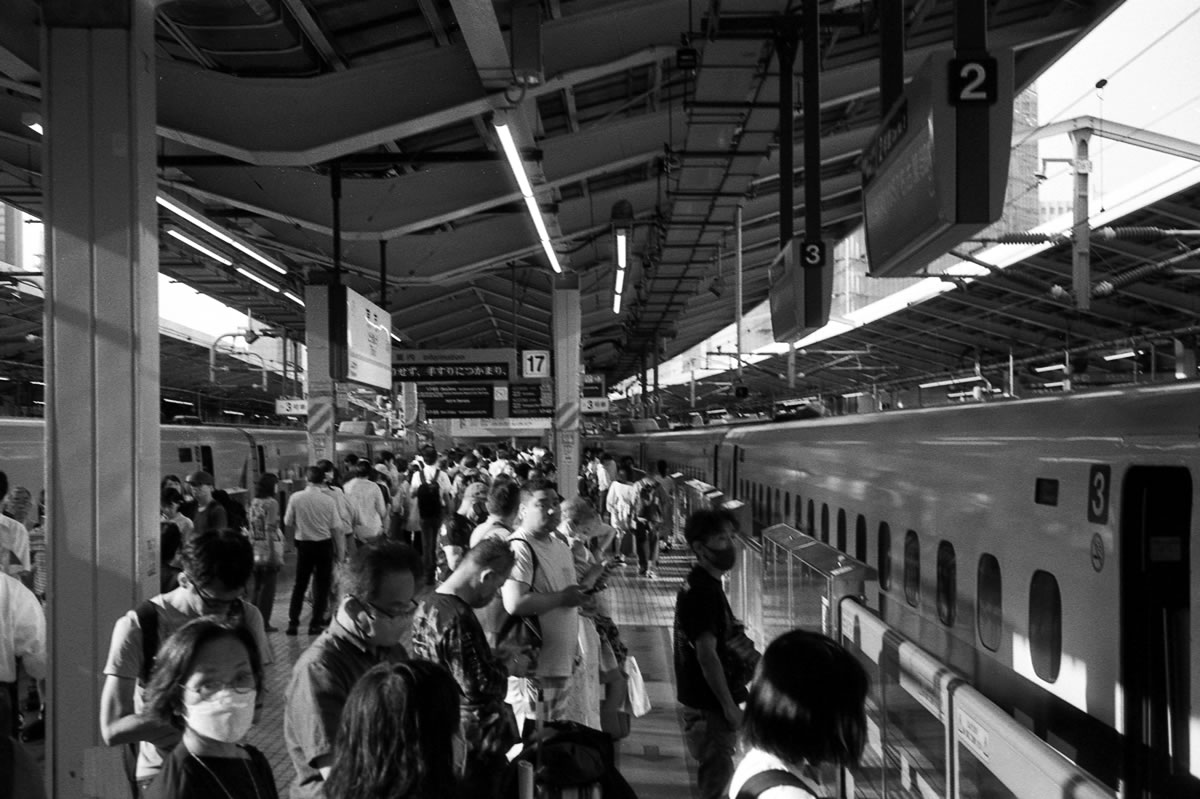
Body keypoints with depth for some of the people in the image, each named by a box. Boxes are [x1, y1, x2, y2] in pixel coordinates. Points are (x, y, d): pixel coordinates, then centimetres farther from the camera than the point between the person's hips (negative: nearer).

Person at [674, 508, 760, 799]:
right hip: (708, 706, -10)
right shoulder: (702, 591, -22)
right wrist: (729, 706, -19)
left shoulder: (704, 585, 9)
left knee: (714, 775, 20)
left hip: (705, 700, 10)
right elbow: (706, 654, -24)